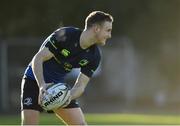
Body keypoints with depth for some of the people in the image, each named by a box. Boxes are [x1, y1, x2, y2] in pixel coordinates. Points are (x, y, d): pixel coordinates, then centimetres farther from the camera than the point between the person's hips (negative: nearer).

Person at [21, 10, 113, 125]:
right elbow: (38, 59, -22)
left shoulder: (94, 56, -8)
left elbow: (80, 85, -8)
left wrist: (69, 97, -31)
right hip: (35, 80, -5)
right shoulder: (64, 35, -23)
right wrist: (42, 85, -37)